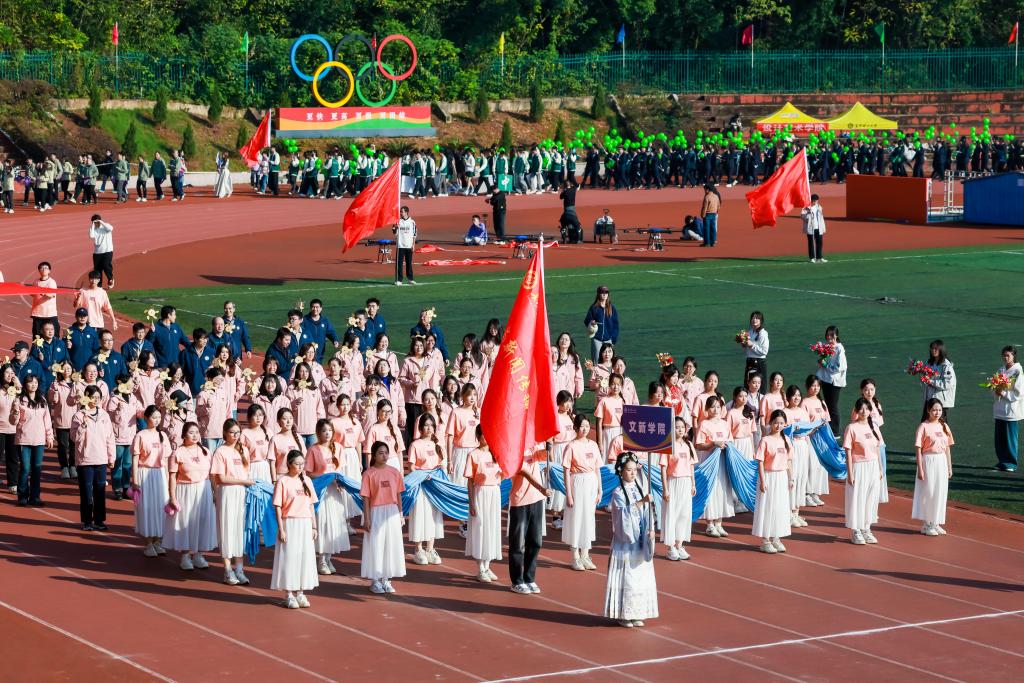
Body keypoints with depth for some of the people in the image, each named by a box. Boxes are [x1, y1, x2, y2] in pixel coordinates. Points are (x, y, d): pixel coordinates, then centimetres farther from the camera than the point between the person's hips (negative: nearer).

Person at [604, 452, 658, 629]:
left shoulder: (639, 491, 9)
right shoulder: (618, 493, -7)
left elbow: (646, 513, 9)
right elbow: (625, 510, -22)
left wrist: (651, 530, -7)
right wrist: (642, 501, -33)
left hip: (640, 541, 5)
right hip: (625, 542, -5)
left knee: (640, 576, 6)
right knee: (625, 577, -3)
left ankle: (636, 613, 14)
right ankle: (622, 615, 3)